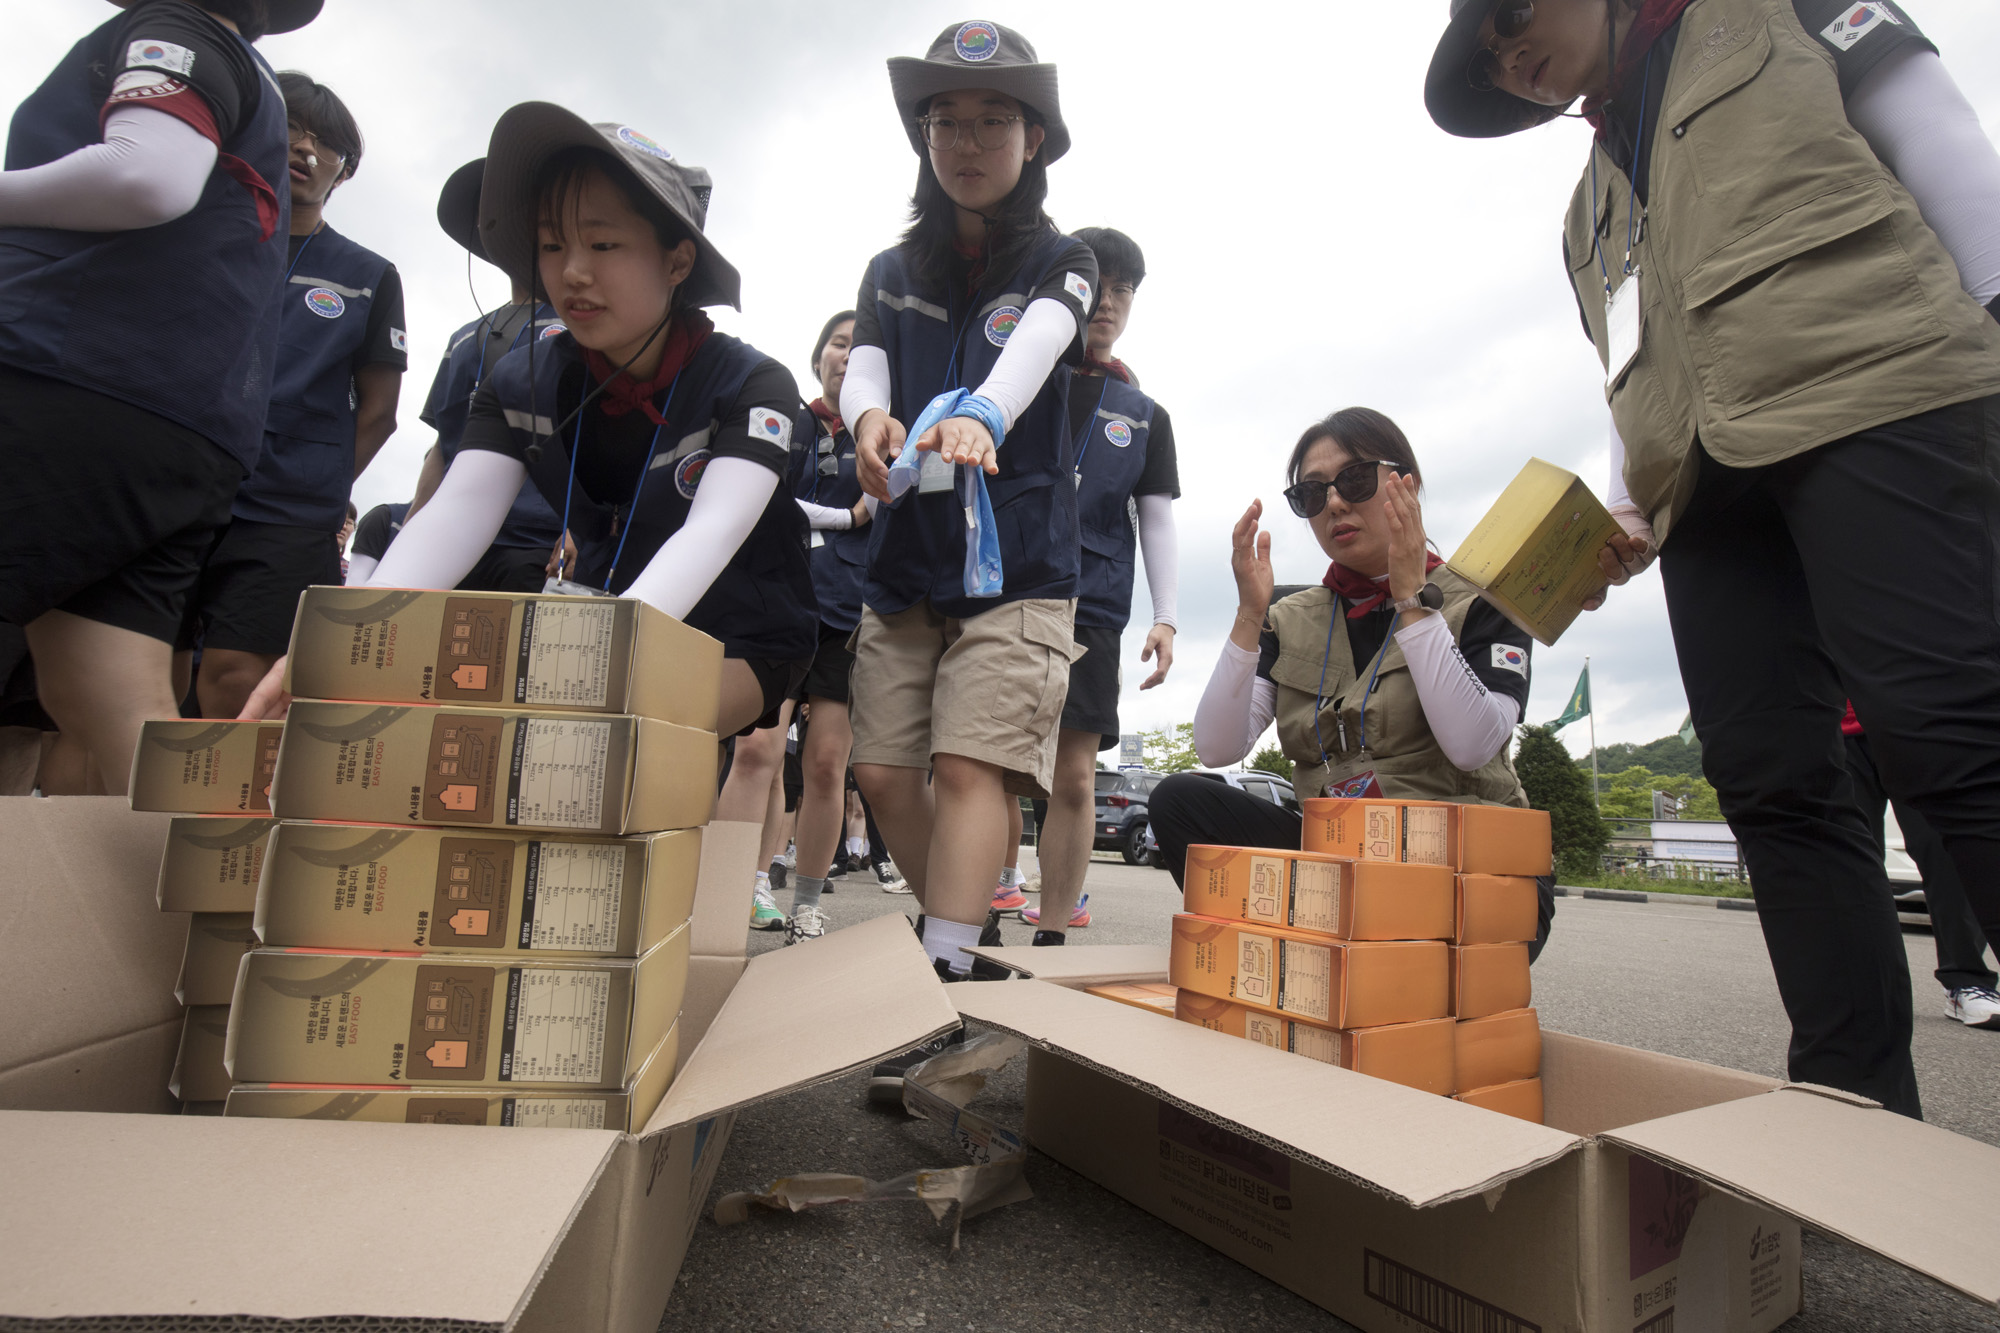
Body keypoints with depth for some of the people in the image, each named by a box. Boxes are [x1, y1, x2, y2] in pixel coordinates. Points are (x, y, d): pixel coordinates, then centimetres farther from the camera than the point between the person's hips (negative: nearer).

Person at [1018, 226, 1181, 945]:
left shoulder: (1146, 415, 20)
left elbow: (1158, 522, 16)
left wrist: (1165, 617, 2)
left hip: (1091, 609, 2)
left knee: (1074, 776, -2)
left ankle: (1051, 935, 8)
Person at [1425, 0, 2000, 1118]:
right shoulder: (1592, 207, 31)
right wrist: (1627, 512, 11)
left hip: (1866, 399, -5)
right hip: (1706, 483, 5)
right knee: (1770, 781, -3)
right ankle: (1859, 1106, 1)